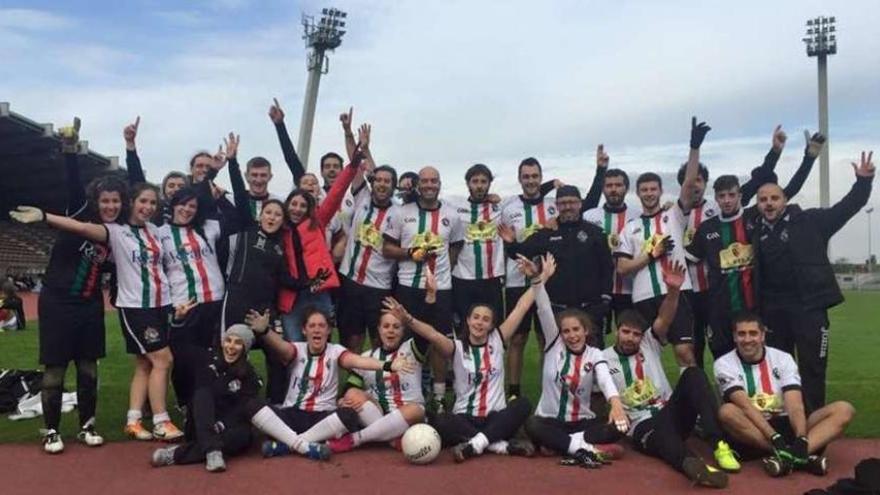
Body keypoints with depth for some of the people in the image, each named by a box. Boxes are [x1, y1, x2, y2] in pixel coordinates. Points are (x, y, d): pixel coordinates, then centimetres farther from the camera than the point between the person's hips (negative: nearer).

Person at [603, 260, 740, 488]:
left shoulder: (649, 344, 10)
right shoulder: (604, 358, 6)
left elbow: (664, 320, -10)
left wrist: (673, 290, -28)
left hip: (671, 413, 3)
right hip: (642, 426, -3)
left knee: (693, 374, -23)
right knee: (661, 434, -40)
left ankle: (718, 444, -36)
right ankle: (691, 463, -76)